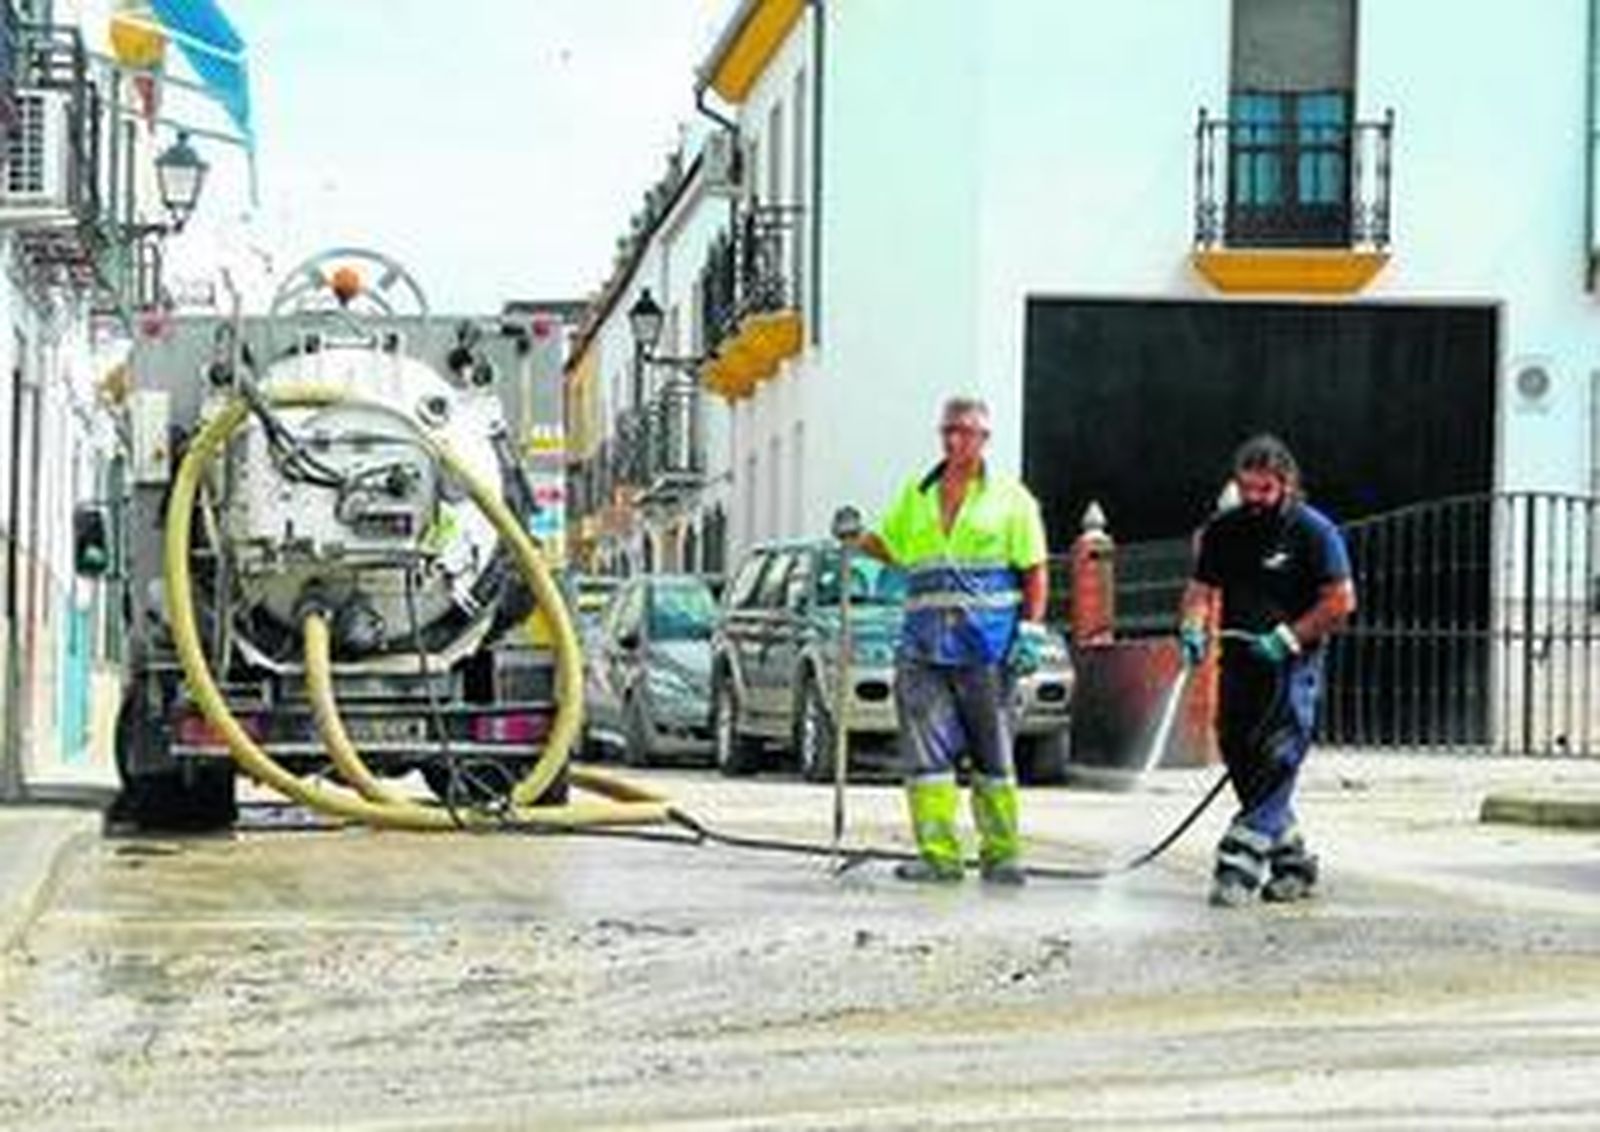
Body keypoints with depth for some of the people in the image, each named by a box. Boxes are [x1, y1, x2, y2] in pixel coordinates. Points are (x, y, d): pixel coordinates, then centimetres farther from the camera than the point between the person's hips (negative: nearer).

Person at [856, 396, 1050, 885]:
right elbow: (888, 547, 25)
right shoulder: (915, 496, 17)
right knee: (926, 752, -5)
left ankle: (1000, 854, 9)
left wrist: (1031, 629, -7)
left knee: (994, 757, 2)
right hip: (924, 643, 3)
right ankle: (938, 853, -2)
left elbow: (1034, 571, 4)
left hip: (987, 644, -3)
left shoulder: (1009, 497, 6)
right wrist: (856, 537, 5)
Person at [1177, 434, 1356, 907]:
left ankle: (1241, 864, -20)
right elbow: (1201, 588, 14)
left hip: (1292, 665, -6)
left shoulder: (1314, 531, -6)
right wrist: (1193, 628, -7)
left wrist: (1287, 638, -15)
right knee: (1239, 758, 9)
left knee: (1275, 764, -16)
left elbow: (1340, 601, -9)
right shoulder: (1222, 530, 9)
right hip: (1239, 662, 6)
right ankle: (1291, 858, 22)